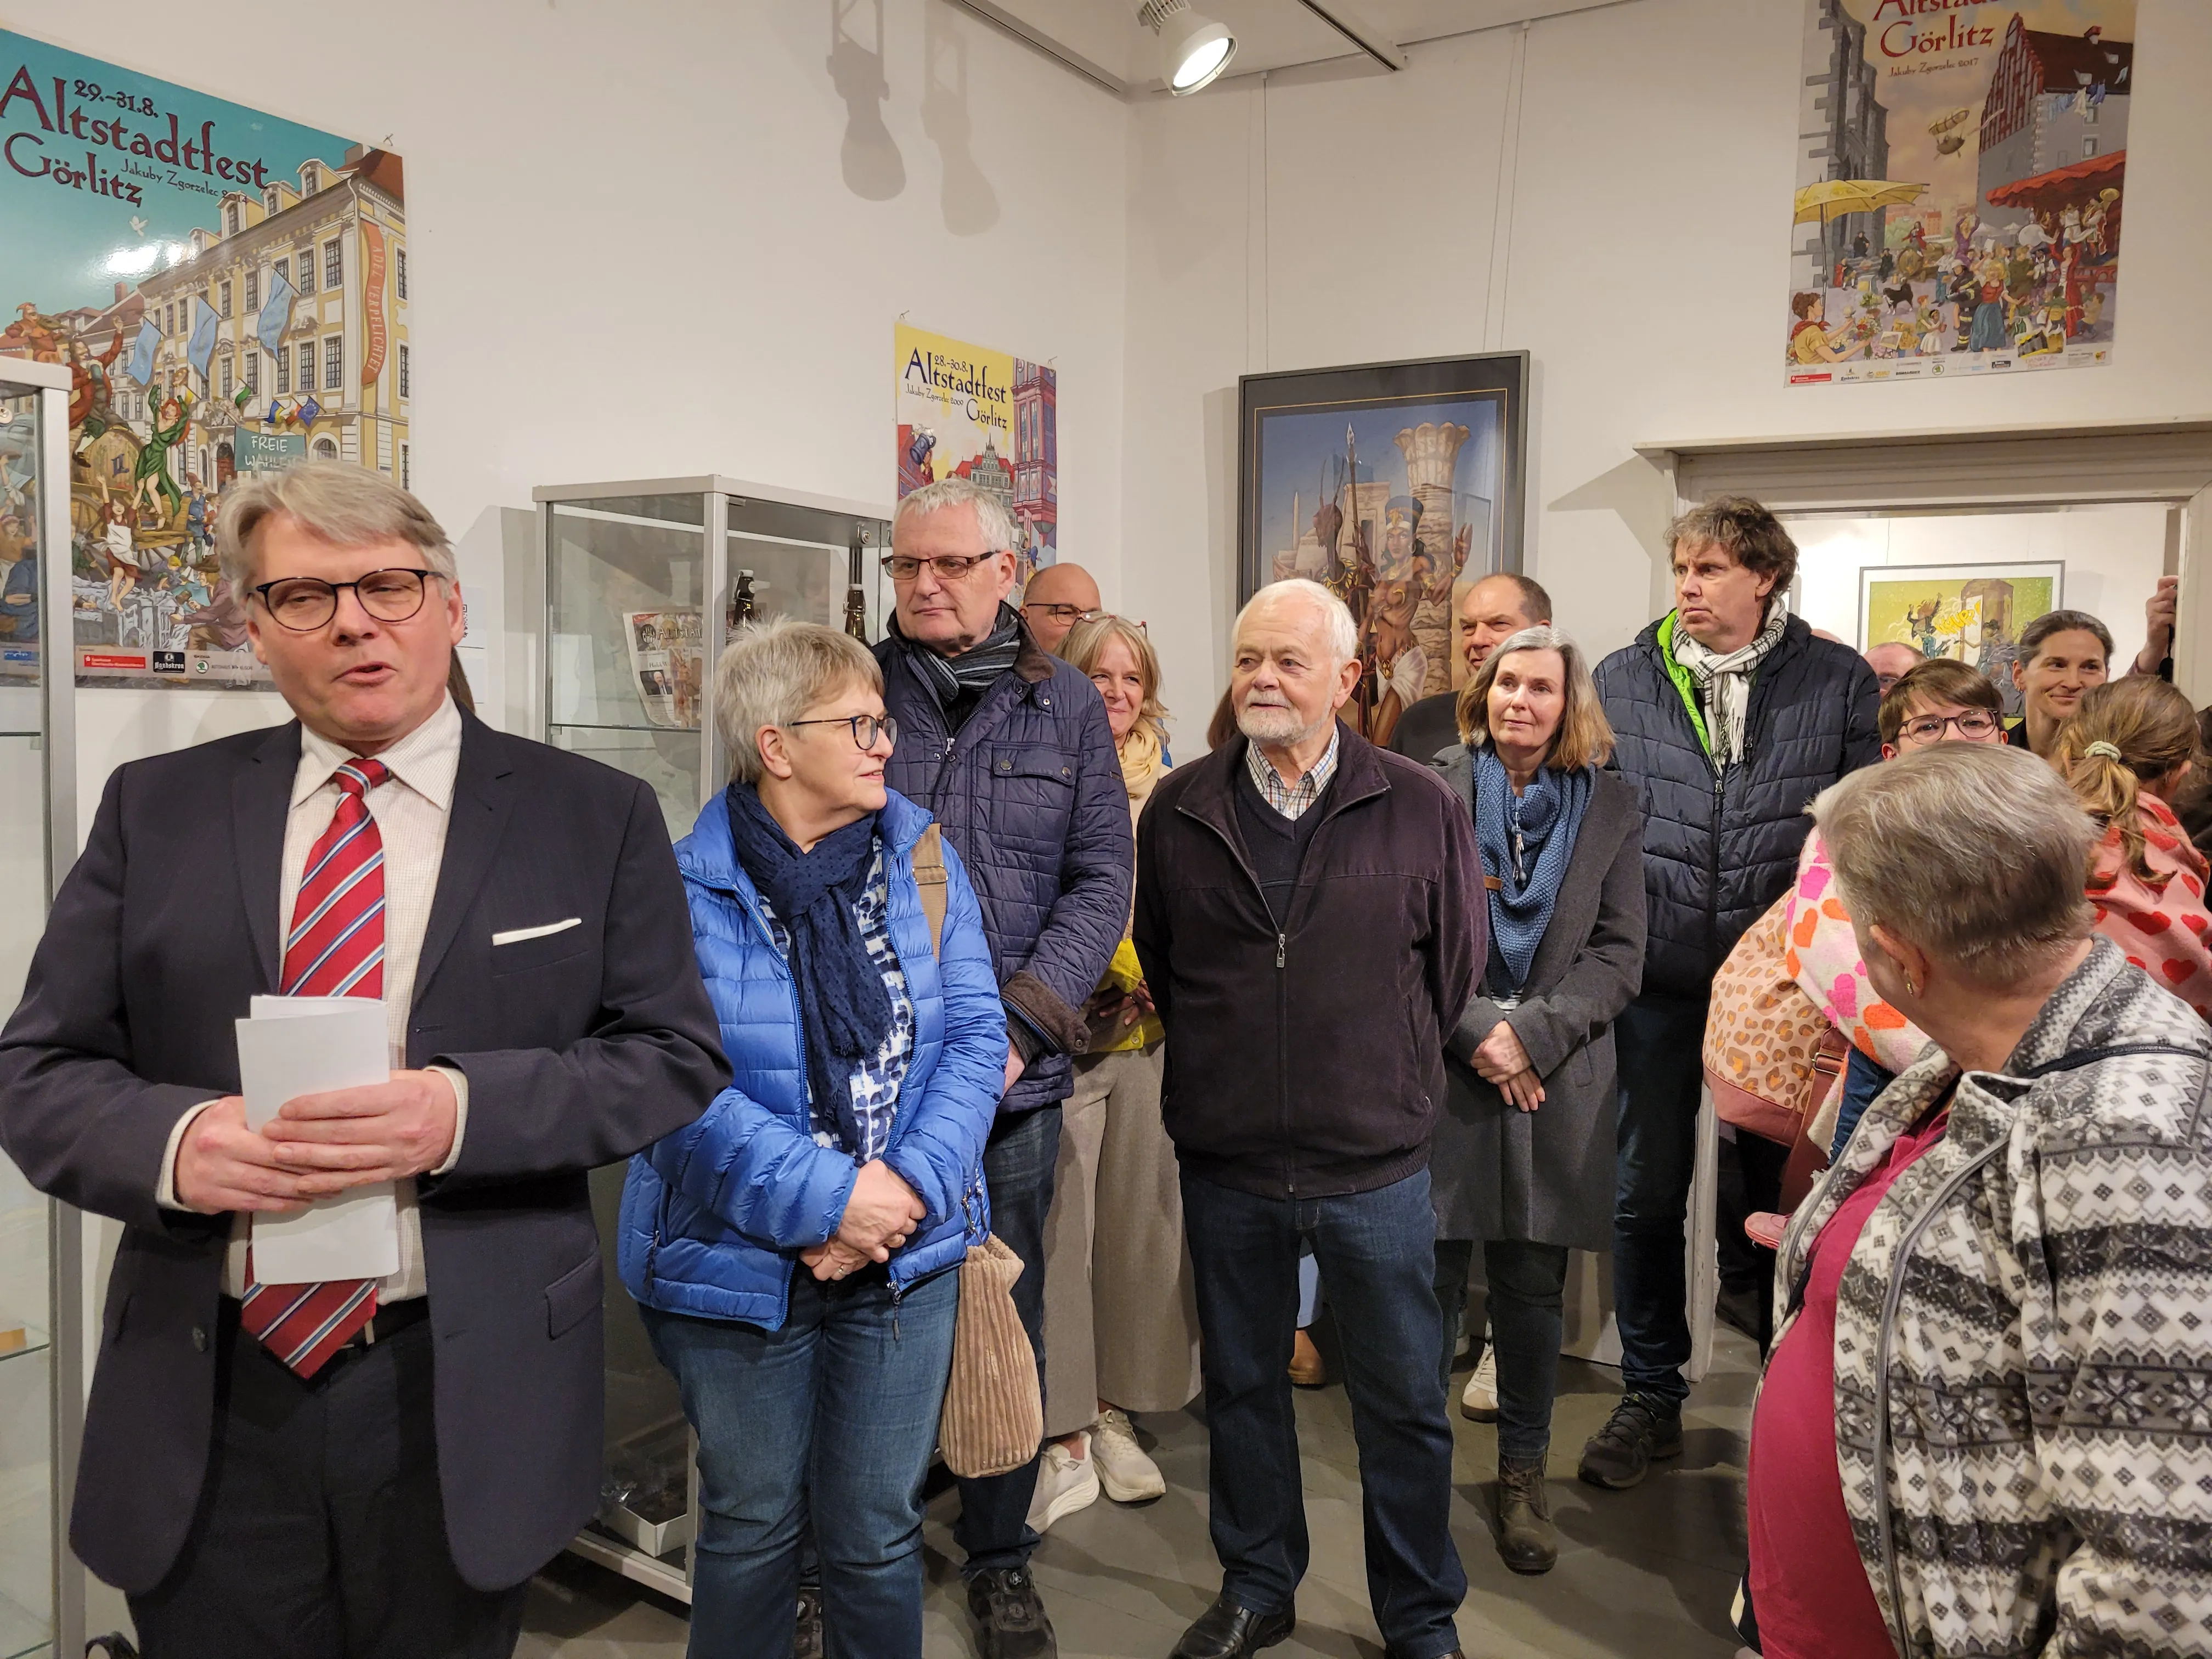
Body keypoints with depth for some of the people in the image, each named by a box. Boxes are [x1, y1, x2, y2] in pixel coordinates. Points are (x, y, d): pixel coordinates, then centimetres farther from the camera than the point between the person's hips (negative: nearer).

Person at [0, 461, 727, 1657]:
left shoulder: (594, 818, -1)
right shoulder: (155, 809, 5)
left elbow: (674, 1054, -4)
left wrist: (462, 1110, -20)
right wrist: (171, 1137, -17)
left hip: (471, 1390, -1)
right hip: (202, 1392, 2)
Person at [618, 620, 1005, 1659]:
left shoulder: (922, 859, 0)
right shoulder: (689, 888, -10)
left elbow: (975, 1035, -3)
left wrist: (907, 1186, -16)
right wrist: (826, 1200, -23)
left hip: (905, 1259, 2)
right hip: (742, 1261, -2)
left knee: (877, 1533, 15)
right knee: (751, 1528, 17)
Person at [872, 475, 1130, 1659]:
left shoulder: (1066, 705, 5)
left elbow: (1101, 879, 1)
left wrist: (1020, 1024, -10)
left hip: (1015, 1073, 1)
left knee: (1006, 1319, 12)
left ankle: (999, 1556, 32)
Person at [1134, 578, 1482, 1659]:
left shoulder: (1421, 810, -4)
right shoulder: (1180, 810, 2)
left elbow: (1456, 969, 4)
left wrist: (1383, 1081, 7)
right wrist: (1223, 1068, 10)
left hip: (1376, 1168, -1)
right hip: (1224, 1163, 2)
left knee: (1404, 1402, 10)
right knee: (1241, 1385, 17)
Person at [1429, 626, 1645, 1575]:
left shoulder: (1610, 808, 7)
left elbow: (1619, 955, 2)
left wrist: (1533, 1032, -12)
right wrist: (1474, 1028, -12)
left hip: (1558, 1084, 1)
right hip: (1439, 1072, -1)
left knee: (1532, 1286, 8)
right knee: (1431, 1279, 4)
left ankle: (1524, 1470, 25)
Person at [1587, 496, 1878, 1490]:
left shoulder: (1840, 683, 1)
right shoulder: (1620, 683, 4)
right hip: (1659, 981, 1)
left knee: (1787, 1191, 12)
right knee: (1647, 1194, 8)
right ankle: (1651, 1396, 24)